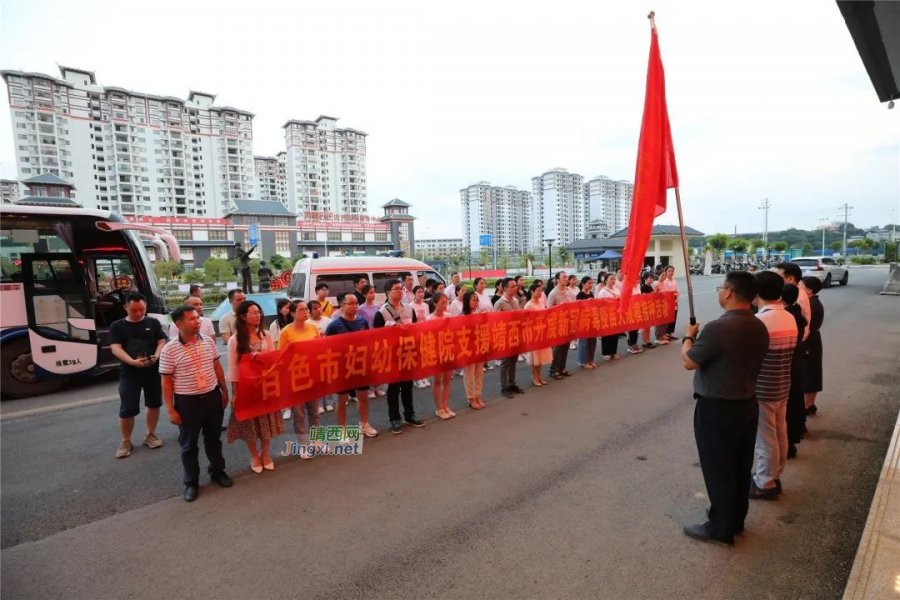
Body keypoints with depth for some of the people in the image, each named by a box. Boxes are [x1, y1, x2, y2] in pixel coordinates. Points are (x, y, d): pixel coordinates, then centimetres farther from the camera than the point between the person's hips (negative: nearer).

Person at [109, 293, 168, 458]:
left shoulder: (153, 323, 4)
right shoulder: (117, 326, 0)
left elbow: (161, 342, 2)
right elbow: (116, 348, -8)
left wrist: (156, 356, -19)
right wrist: (132, 361, -25)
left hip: (153, 371, 2)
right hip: (129, 373, -2)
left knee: (154, 404, 12)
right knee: (127, 409, 1)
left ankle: (150, 435, 28)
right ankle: (126, 442, 18)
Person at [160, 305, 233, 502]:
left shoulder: (208, 341, -1)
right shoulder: (170, 349, -13)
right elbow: (166, 382, -8)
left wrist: (224, 391, 11)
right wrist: (170, 410, -8)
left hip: (212, 396, 4)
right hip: (187, 401, -3)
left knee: (214, 439, 18)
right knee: (189, 444, 11)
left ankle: (217, 471, 37)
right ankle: (191, 482, 28)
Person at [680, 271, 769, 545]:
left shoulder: (718, 328, -26)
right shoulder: (759, 327, 2)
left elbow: (688, 362, -16)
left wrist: (688, 336, 1)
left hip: (717, 409, -8)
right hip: (747, 404, 8)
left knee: (717, 469, 6)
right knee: (740, 467, 19)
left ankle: (721, 528, 20)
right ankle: (736, 520, 36)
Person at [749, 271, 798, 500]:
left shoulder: (759, 321, -23)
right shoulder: (790, 319, 4)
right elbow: (787, 352, 11)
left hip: (762, 389, -8)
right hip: (782, 387, 8)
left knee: (765, 439, 5)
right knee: (780, 435, 18)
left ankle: (764, 485, 18)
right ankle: (774, 478, 33)